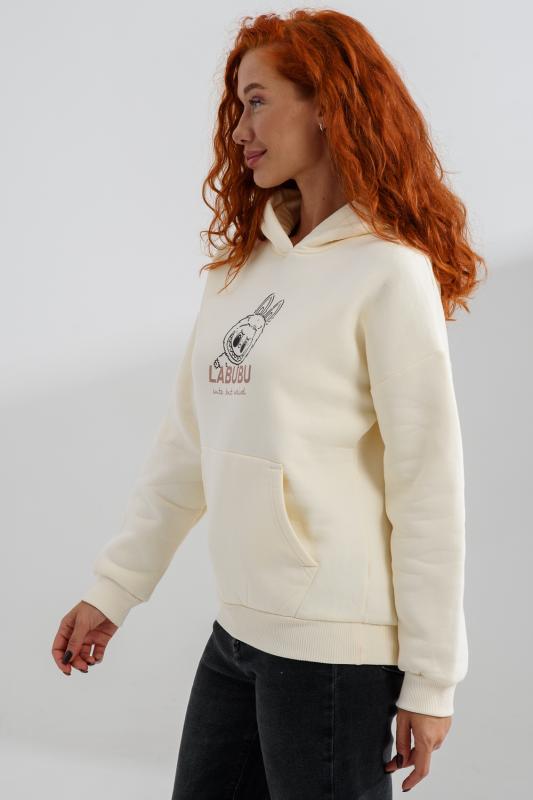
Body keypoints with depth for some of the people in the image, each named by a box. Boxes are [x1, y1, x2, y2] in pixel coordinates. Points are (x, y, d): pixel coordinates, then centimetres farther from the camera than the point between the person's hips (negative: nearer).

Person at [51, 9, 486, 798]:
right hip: (238, 629, 7)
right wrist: (113, 588, 10)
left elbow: (429, 487, -12)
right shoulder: (241, 265, 10)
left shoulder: (388, 272, -11)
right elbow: (186, 444, 11)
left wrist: (430, 680, -11)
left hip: (336, 644, -7)